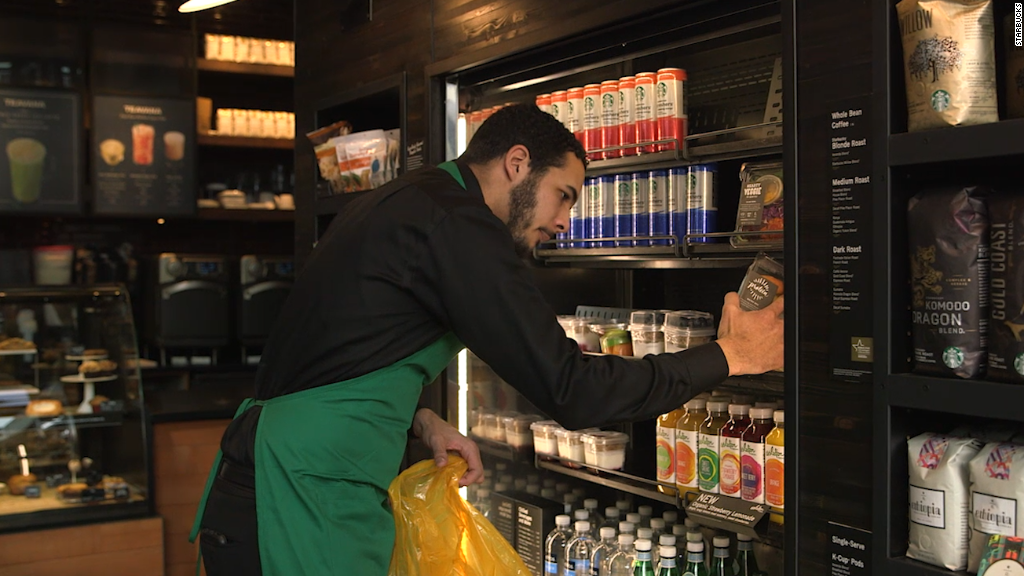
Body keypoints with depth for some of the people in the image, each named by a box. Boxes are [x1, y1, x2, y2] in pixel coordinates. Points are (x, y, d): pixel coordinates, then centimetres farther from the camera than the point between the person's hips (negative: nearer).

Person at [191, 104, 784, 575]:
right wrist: (728, 356, -7)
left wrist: (421, 421, 9)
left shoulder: (397, 203, 16)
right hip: (301, 504, -10)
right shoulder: (458, 223, -15)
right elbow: (570, 389, -17)